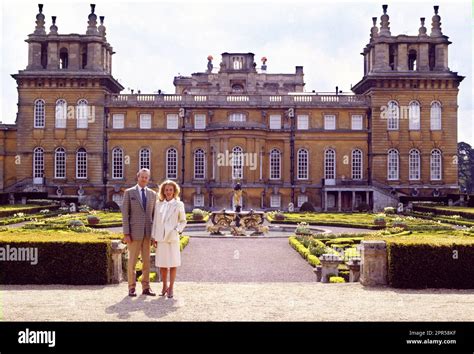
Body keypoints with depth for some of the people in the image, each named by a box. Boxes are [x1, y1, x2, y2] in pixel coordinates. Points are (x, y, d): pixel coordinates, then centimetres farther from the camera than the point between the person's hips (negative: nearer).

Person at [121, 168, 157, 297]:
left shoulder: (152, 194, 9)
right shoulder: (129, 192, -1)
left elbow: (154, 215, 11)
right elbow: (125, 214, -5)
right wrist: (126, 234, -11)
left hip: (148, 233, 4)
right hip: (134, 232, -3)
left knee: (146, 261, 6)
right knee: (132, 261, 2)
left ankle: (146, 287, 14)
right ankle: (132, 288, 11)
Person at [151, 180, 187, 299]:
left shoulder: (179, 204, 3)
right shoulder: (158, 204, 8)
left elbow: (183, 221, 8)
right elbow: (155, 221, 10)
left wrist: (178, 230, -8)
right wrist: (154, 237, 6)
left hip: (173, 237, -2)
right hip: (160, 238, 2)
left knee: (173, 264, 1)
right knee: (162, 264, 7)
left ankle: (171, 288, 10)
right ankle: (164, 287, 22)